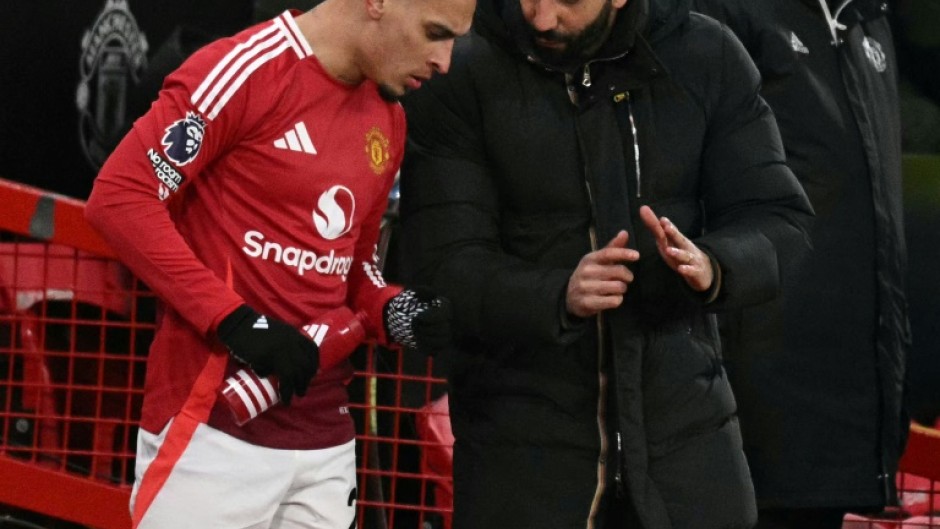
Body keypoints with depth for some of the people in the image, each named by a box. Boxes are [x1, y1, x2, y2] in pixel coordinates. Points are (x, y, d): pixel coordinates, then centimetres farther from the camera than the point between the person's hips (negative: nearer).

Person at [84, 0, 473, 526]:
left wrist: (393, 313, 2)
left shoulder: (388, 118, 14)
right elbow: (118, 196, -15)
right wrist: (234, 321, -19)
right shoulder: (246, 70, -11)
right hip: (214, 430, -7)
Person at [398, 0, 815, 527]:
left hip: (683, 423, 2)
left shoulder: (707, 58, 1)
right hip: (521, 438, -2)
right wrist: (557, 297, -30)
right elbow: (444, 262, -12)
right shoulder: (461, 78, -6)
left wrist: (712, 267, -22)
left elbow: (781, 219, 1)